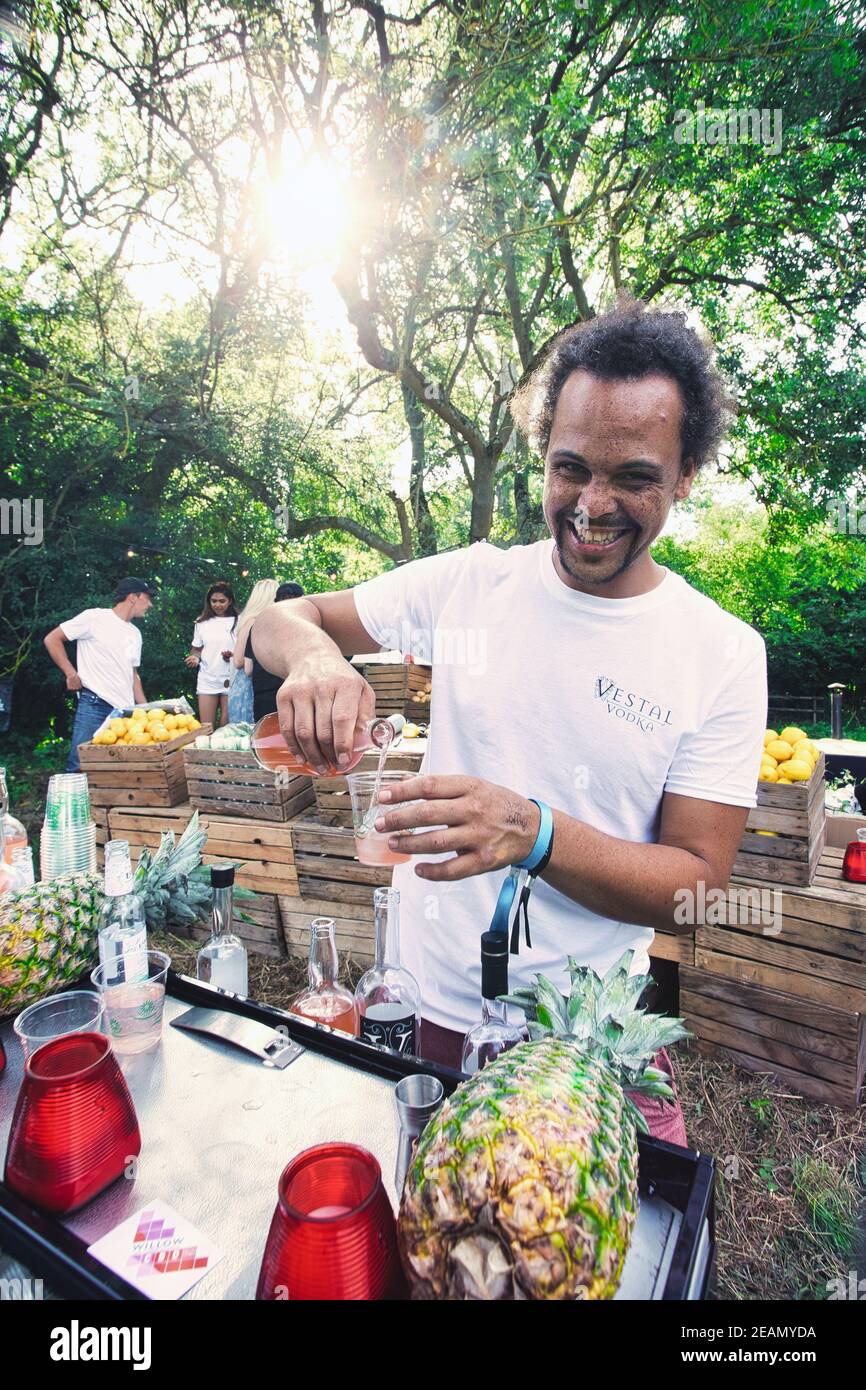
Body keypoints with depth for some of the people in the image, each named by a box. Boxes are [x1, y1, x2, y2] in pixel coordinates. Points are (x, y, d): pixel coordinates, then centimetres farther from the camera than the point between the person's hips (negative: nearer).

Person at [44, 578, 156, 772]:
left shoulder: (135, 634, 19)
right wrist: (71, 674, -6)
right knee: (79, 766, -8)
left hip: (126, 710, 6)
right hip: (94, 704, -6)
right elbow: (52, 639, 1)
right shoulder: (95, 617, -2)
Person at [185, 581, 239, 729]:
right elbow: (197, 648, 15)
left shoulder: (238, 622, -1)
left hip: (230, 680, -2)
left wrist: (233, 655, -16)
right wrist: (194, 657, -6)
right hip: (207, 680, 2)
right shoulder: (202, 622, 8)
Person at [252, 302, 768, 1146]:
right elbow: (280, 619, 0)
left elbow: (695, 884, -12)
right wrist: (316, 658, -25)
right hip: (425, 1013, 2)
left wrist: (533, 831, -31)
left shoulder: (724, 654, -11)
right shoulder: (466, 582, -7)